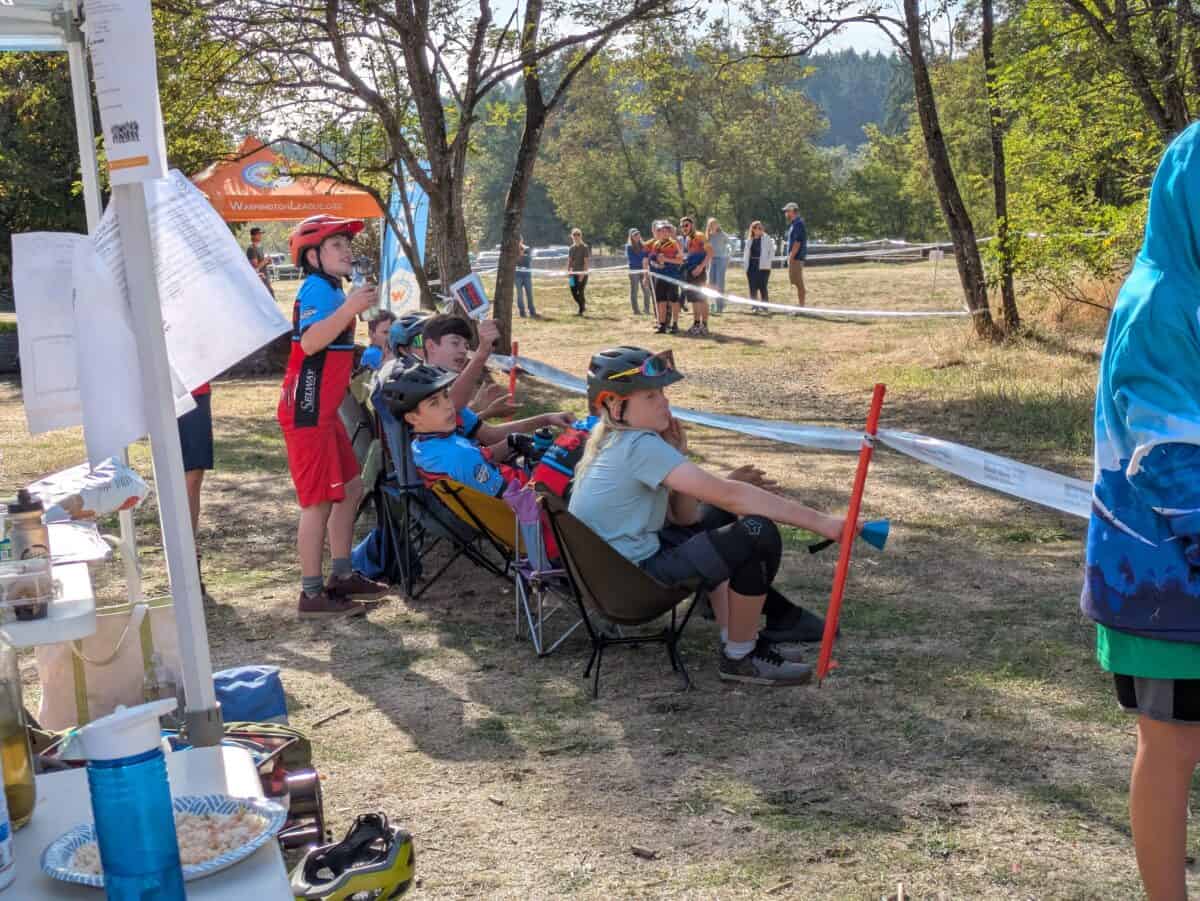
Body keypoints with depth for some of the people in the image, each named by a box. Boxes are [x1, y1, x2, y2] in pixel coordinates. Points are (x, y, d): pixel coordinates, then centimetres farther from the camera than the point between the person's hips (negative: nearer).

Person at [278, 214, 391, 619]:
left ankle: (342, 576, 26)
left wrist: (357, 307, 22)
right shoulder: (317, 288, -14)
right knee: (320, 500, -7)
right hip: (307, 411, -11)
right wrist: (350, 307, -36)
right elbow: (310, 341, -32)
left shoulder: (332, 289, 17)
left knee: (350, 488, 16)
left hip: (324, 410, 11)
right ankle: (312, 594, -1)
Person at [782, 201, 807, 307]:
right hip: (794, 257, 10)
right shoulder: (793, 223, 17)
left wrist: (791, 257, -19)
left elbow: (797, 242, -20)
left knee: (798, 282, -8)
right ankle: (799, 304, 18)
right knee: (797, 282, 13)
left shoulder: (798, 223, -14)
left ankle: (801, 305, -7)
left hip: (796, 257, -10)